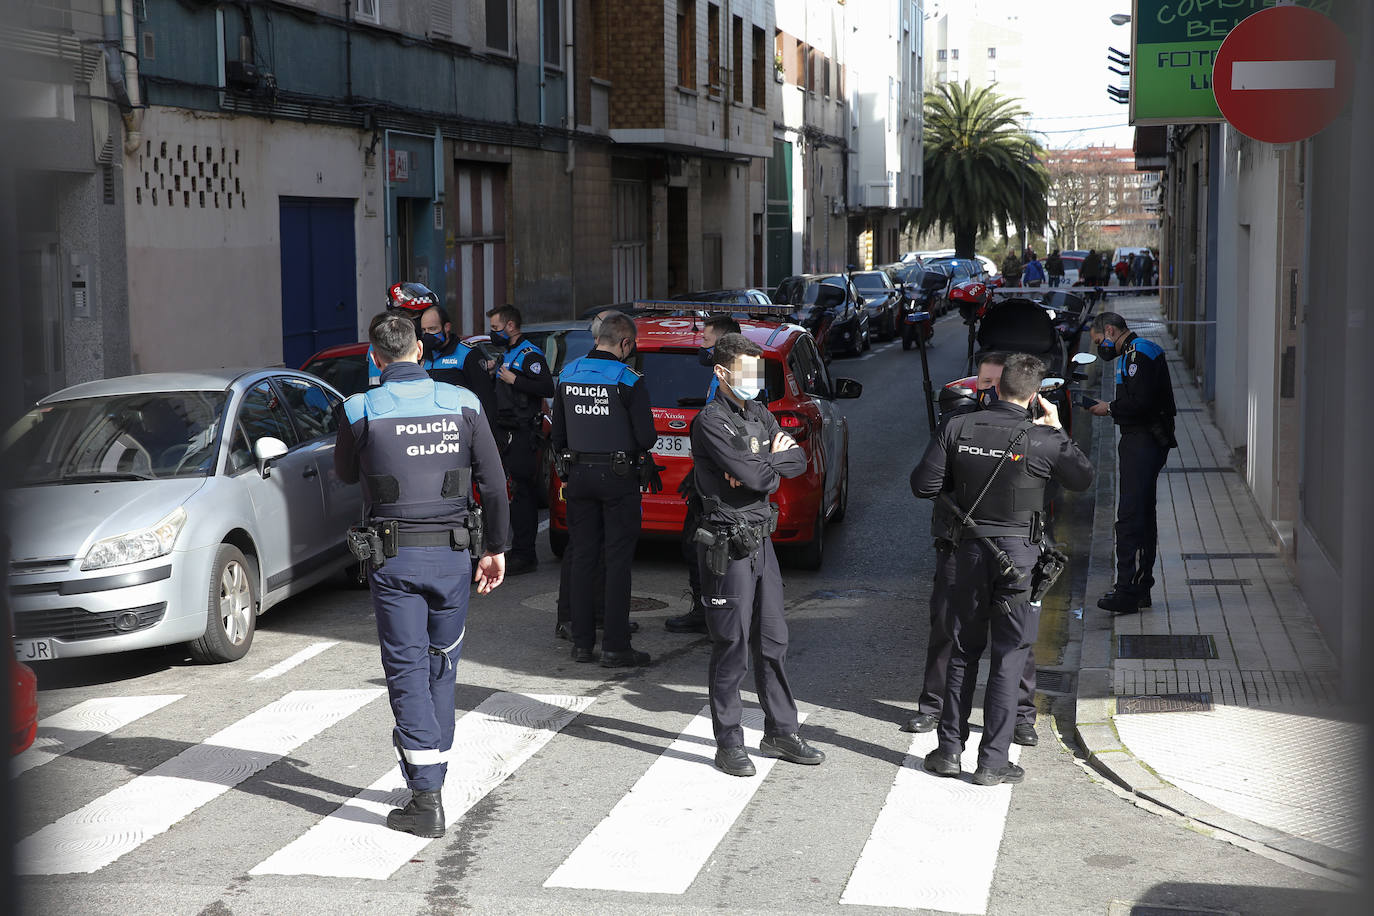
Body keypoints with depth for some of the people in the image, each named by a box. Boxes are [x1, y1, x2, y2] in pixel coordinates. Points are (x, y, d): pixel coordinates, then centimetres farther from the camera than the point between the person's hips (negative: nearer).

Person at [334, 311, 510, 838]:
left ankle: (427, 801, -4)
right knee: (441, 667, 16)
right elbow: (493, 483, 1)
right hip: (452, 556, 3)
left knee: (407, 672, 0)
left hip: (394, 558, -2)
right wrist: (496, 548, 10)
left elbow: (346, 474, 11)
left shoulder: (361, 411, -7)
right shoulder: (462, 404, 0)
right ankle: (429, 778, 26)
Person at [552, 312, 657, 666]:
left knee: (583, 558, 11)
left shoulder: (568, 374, 4)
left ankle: (582, 642, 14)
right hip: (618, 477, -5)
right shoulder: (628, 381, -13)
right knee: (617, 561, -1)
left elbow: (558, 431, 10)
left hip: (579, 475, 5)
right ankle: (615, 647, -1)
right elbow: (646, 437, -13)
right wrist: (636, 449, 8)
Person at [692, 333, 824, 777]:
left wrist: (763, 466, -13)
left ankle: (781, 732, 22)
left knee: (772, 640, 12)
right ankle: (729, 743, 8)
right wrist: (775, 458, -3)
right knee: (732, 647, -2)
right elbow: (752, 477, -22)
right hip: (727, 545, -8)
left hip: (761, 539, 8)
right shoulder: (711, 422, -13)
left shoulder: (759, 415, 13)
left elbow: (798, 461, 4)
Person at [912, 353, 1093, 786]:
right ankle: (992, 762, 6)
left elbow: (924, 485, -2)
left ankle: (949, 750, 19)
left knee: (964, 652, 16)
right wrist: (1057, 429, 11)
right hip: (1018, 554, -3)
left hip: (970, 549, 3)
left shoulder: (958, 428, -5)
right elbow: (1084, 477, 5)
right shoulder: (1041, 439, -12)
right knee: (1008, 658, 4)